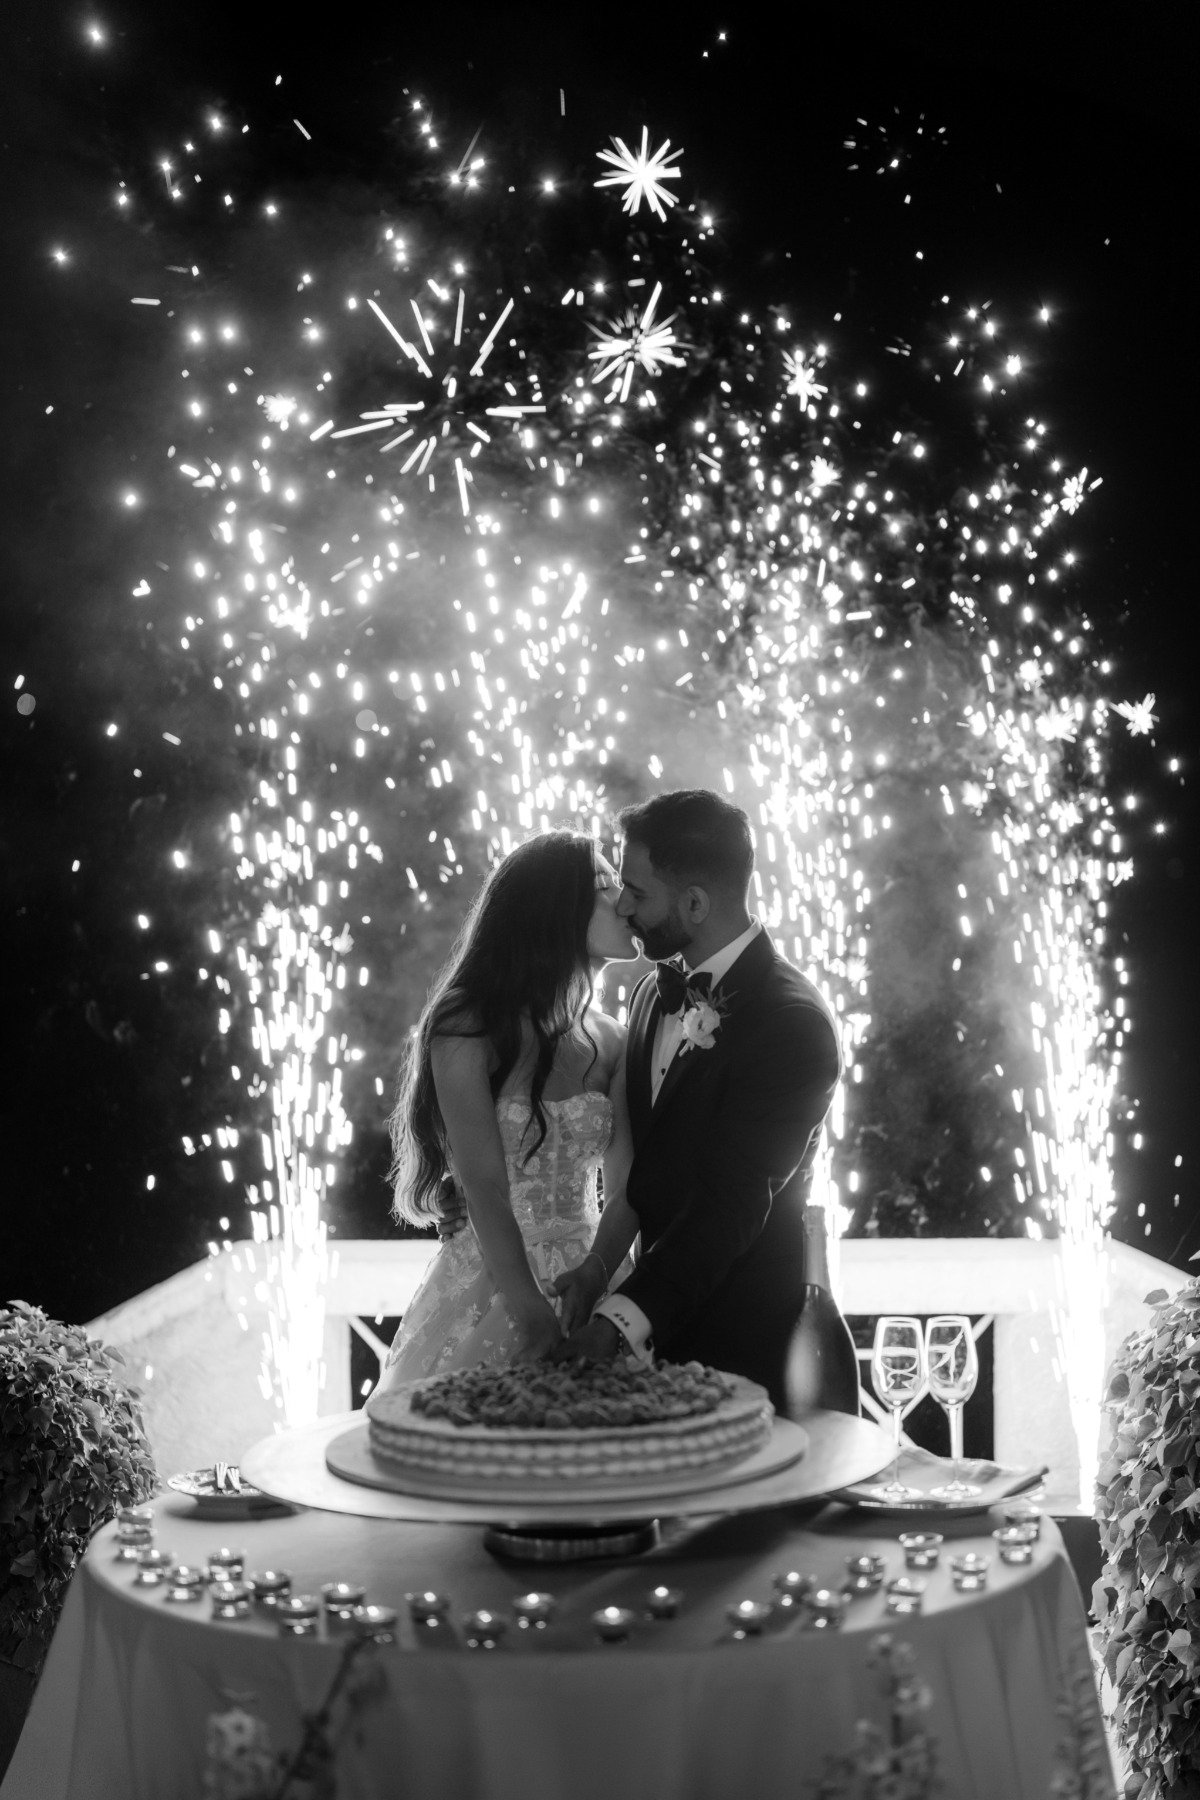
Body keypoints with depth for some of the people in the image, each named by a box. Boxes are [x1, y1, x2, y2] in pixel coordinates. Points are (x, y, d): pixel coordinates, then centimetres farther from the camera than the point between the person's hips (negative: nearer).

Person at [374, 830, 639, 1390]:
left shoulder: (610, 1041, 6)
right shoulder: (468, 1028, -9)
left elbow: (625, 1188, -2)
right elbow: (483, 1187, -15)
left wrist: (593, 1282, -18)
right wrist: (534, 1314, -21)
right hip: (488, 1290, -4)